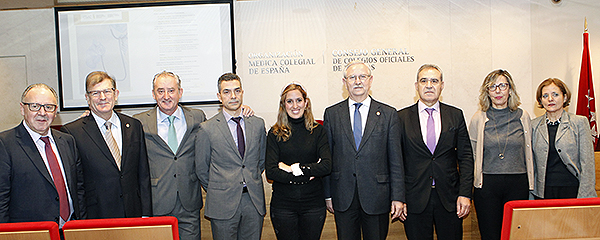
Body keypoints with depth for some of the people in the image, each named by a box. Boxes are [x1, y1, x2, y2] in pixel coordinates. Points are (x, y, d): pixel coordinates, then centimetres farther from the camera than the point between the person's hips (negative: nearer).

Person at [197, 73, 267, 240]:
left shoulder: (257, 124, 6)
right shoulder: (207, 129, -5)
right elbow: (201, 169, 3)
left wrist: (252, 182, 10)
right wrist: (216, 191, 6)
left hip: (254, 202, 3)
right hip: (223, 205, -3)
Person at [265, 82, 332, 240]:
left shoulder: (317, 131, 1)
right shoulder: (275, 134, -2)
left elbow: (327, 166, -9)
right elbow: (270, 172, -10)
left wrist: (294, 168, -14)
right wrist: (306, 176, -12)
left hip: (313, 204, 1)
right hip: (283, 205, -1)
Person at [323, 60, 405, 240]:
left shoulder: (388, 114, 2)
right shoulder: (332, 114, 5)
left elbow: (396, 160, 1)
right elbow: (327, 157, 5)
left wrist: (398, 197, -3)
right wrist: (327, 194, 3)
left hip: (377, 197, 0)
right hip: (343, 197, 1)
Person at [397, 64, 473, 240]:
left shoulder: (455, 115, 7)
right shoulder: (402, 117, 2)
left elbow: (465, 156, 5)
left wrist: (465, 194, -3)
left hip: (449, 199, 1)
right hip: (414, 199, -1)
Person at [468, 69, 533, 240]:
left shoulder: (523, 117, 7)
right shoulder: (478, 119, 3)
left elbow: (528, 152, 14)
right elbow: (470, 155, 8)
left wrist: (530, 185, 11)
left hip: (518, 184, 1)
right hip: (487, 185, -1)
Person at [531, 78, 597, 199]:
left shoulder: (580, 122, 2)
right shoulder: (534, 125, 7)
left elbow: (587, 164, -1)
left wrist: (584, 197, -8)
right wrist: (531, 195, 6)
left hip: (572, 189, -1)